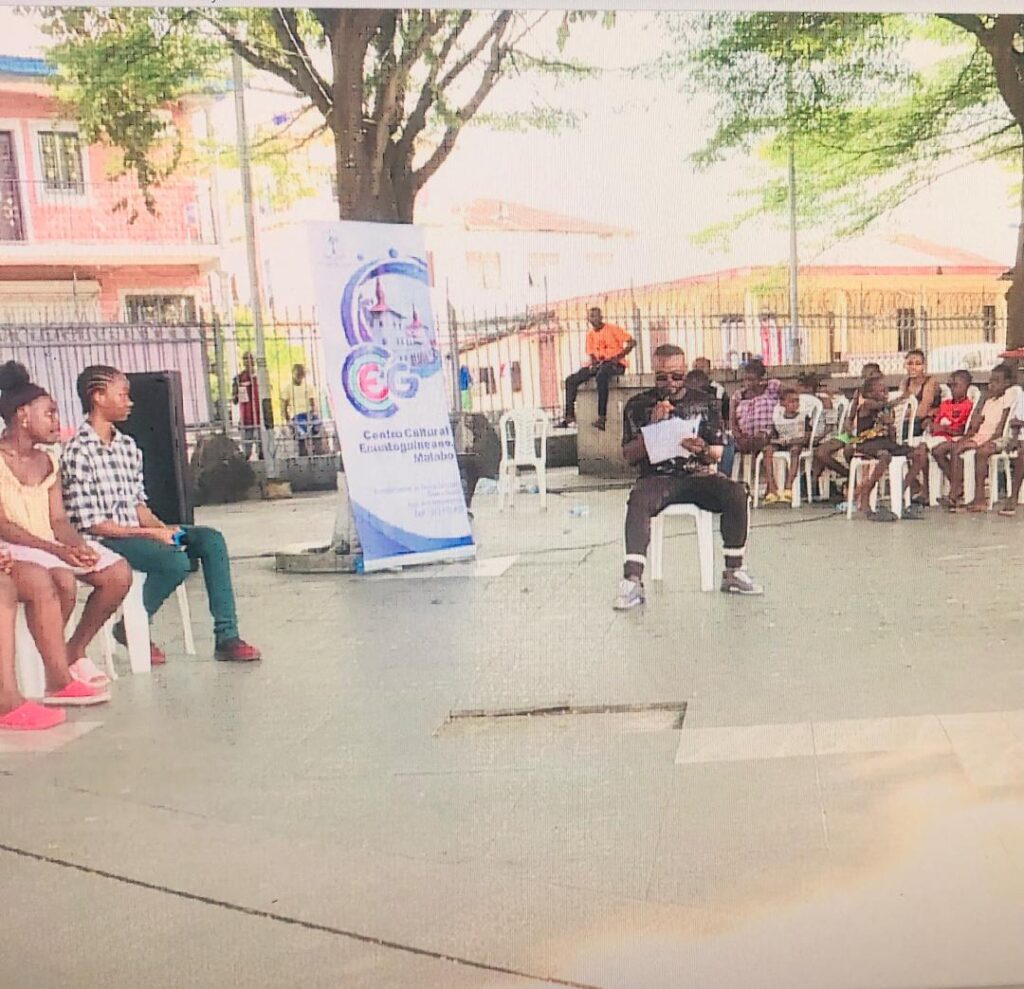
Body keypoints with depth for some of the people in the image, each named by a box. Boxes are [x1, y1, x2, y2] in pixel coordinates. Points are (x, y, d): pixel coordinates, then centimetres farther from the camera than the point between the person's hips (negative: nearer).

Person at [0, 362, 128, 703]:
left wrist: (77, 545, -14)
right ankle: (59, 682, -31)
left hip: (50, 547, 8)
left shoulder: (48, 461, 15)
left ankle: (74, 652, 5)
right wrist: (55, 549, -26)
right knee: (59, 581, -37)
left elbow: (58, 520, 9)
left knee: (118, 572, -8)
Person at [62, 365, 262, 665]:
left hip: (136, 532, 8)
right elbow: (91, 524, -16)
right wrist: (150, 533, -18)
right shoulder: (78, 453, -13)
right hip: (102, 543, -8)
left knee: (211, 539, -10)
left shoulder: (128, 446, 12)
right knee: (176, 561, -29)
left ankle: (226, 637, -10)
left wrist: (162, 527, -5)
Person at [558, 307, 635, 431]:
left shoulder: (613, 329, -4)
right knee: (571, 380, -9)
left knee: (601, 375, -41)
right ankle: (570, 416, -11)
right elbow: (591, 353, 14)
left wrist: (619, 356, -18)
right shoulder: (590, 334, 13)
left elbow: (632, 342, -9)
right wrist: (594, 362, -9)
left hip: (615, 364, -7)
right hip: (598, 364, 7)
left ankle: (602, 417, -45)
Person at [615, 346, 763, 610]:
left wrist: (703, 450, -15)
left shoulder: (705, 403, 11)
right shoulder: (638, 405, 6)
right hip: (658, 477, -2)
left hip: (699, 475, 2)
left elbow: (717, 453, 10)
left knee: (737, 493, -27)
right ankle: (633, 581, -39)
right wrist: (652, 426, -13)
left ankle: (733, 573, -16)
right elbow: (629, 455, 1)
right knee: (639, 498, -36)